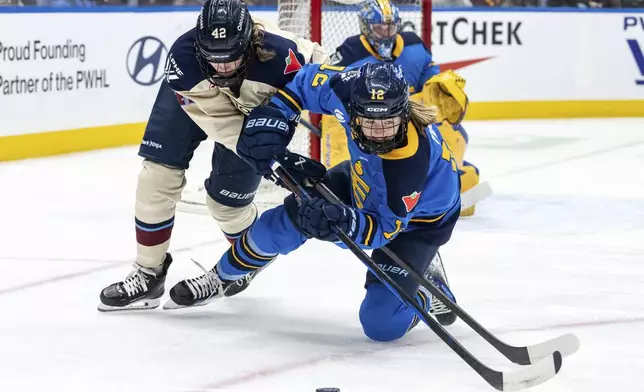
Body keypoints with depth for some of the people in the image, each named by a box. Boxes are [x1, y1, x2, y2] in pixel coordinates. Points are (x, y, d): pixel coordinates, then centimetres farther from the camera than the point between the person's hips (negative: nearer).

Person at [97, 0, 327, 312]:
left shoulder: (278, 53, -42)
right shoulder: (182, 57, -40)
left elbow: (317, 64, -19)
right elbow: (221, 121, -36)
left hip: (255, 108, -1)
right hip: (190, 99, 1)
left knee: (226, 199, -2)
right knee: (158, 177, -7)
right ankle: (148, 274, 7)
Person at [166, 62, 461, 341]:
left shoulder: (411, 161, -44)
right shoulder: (351, 91, -31)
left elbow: (386, 226, -35)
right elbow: (309, 80, -11)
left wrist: (346, 223, -54)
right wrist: (271, 116, -24)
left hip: (420, 218, -5)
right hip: (365, 183, 5)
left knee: (382, 323, -18)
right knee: (286, 221, 3)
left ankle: (424, 296, 17)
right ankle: (222, 277, 33)